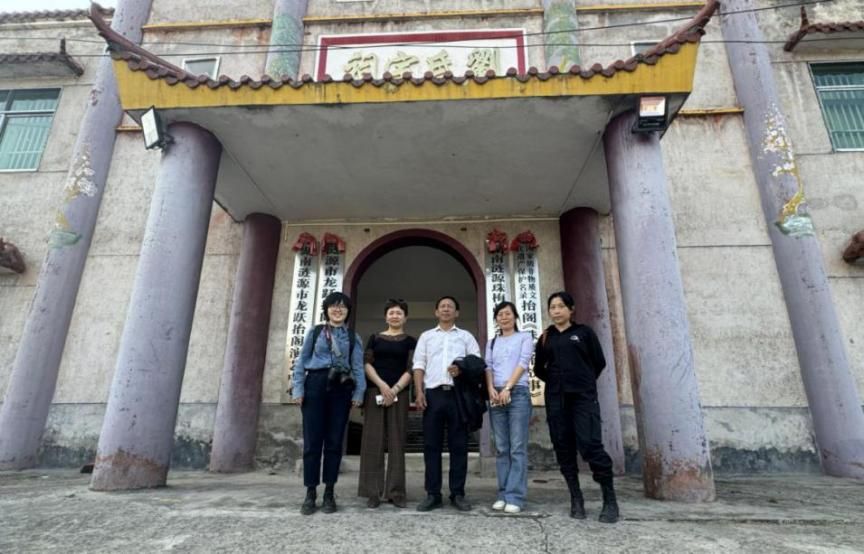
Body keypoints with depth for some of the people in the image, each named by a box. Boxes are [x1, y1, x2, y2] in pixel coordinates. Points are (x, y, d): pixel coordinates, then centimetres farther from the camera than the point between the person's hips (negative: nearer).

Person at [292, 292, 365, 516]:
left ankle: (329, 493, 15)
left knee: (334, 441, 4)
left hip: (341, 389, 1)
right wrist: (298, 388, -2)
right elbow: (301, 361, 7)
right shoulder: (314, 332, 10)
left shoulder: (353, 337, 11)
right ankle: (310, 493, 12)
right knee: (312, 441, 1)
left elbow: (358, 367, 4)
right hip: (315, 385, 0)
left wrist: (358, 393, -5)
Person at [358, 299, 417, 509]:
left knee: (397, 442, 0)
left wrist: (395, 390, -12)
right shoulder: (375, 338, 13)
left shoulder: (410, 341, 10)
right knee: (373, 441, -1)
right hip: (375, 392, 1)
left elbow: (411, 370, 1)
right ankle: (373, 492, 5)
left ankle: (396, 492, 7)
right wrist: (382, 385, -10)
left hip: (399, 394, -1)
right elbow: (367, 364, 4)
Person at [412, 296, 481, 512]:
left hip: (458, 394, -1)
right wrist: (419, 392, -3)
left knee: (458, 445, 1)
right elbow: (419, 365, 9)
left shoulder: (466, 336, 15)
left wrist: (463, 369, -15)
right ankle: (433, 494, 7)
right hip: (433, 393, 1)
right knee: (431, 445, 1)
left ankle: (457, 494, 9)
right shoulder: (426, 336, 17)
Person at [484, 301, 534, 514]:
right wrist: (491, 389, -8)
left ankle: (515, 497, -6)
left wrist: (507, 388, -12)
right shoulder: (492, 343, 20)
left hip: (518, 393, -4)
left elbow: (523, 363, -3)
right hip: (496, 395, 4)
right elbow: (487, 367, 9)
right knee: (501, 448, 4)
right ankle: (503, 494, 8)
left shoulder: (524, 337, 9)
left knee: (517, 447, -7)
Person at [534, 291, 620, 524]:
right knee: (564, 448, 3)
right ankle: (576, 499, 12)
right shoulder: (545, 338, 12)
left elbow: (599, 362, 7)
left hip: (583, 397, -3)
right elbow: (538, 369, 17)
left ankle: (610, 500, 0)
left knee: (590, 445, -12)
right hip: (556, 399, 3)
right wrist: (557, 381, 10)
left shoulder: (584, 332, 6)